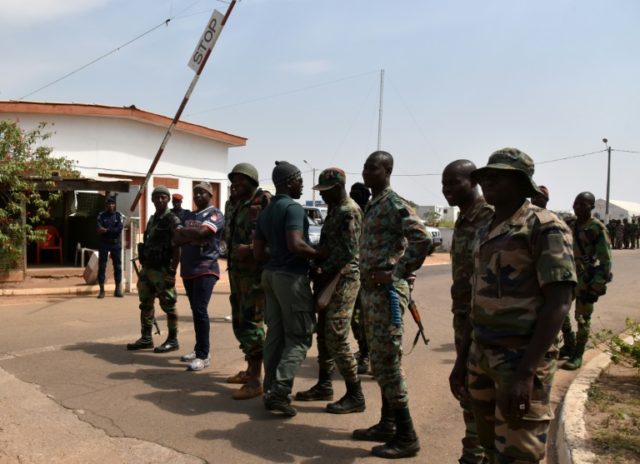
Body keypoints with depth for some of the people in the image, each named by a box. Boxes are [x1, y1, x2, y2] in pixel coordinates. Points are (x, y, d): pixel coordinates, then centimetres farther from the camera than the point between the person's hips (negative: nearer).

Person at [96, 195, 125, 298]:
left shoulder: (119, 215, 5)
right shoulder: (101, 215, 5)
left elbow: (119, 229, -10)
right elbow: (99, 230, -9)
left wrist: (107, 230, -13)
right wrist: (112, 231, -20)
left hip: (116, 244, 0)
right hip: (103, 244, 0)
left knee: (118, 266, 2)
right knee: (102, 266, 0)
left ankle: (118, 289, 9)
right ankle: (101, 290, 5)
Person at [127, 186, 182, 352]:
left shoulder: (173, 221, -10)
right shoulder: (151, 220, 15)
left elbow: (177, 249, -14)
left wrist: (172, 272, -19)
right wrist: (143, 267, 16)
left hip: (162, 271, -8)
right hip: (147, 269, 8)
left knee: (168, 306, 0)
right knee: (145, 304, 13)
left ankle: (172, 340, 9)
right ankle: (146, 338, 22)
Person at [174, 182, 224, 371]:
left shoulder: (215, 214, -4)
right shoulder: (189, 216, 18)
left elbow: (202, 232, -21)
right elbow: (178, 239, 9)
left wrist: (183, 231, -3)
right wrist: (192, 235, -11)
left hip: (206, 269, -7)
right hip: (188, 269, 8)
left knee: (200, 310, -13)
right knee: (195, 311, 12)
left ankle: (204, 356, -8)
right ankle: (198, 349, 21)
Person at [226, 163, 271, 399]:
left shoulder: (264, 201, -9)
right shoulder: (239, 206, 18)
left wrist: (250, 249, -24)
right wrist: (233, 252, 12)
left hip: (255, 272, -10)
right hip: (237, 271, 10)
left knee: (251, 322, -9)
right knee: (239, 322, 15)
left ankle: (256, 381, -3)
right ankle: (250, 370, 28)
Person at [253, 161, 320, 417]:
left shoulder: (266, 212, 14)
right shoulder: (293, 208, -13)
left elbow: (258, 252, 13)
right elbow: (296, 245, -26)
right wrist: (320, 254, -12)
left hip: (271, 273, 9)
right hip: (292, 276, -8)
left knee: (275, 334, 11)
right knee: (299, 336, -2)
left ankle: (270, 389, 15)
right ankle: (279, 391, -8)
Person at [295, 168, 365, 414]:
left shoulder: (349, 212, -14)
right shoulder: (334, 210, 15)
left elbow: (348, 251, -21)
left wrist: (322, 271, -17)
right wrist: (319, 271, 11)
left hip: (342, 281, -10)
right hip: (328, 280, 10)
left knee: (336, 338, -9)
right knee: (324, 335, 15)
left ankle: (355, 396, 1)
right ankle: (324, 385, 27)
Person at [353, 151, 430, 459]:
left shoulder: (394, 204, -14)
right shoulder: (372, 205, 15)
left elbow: (422, 240, -26)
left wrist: (396, 272, -21)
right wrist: (369, 278, 14)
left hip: (386, 292, -10)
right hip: (371, 291, 10)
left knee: (388, 362, -5)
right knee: (378, 361, 15)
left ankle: (406, 437, 6)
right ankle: (387, 425, 27)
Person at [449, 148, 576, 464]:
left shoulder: (544, 226, -10)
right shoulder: (484, 232, 12)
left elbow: (559, 302, -17)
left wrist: (525, 372, -23)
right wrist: (462, 359, 14)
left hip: (521, 357, -7)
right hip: (481, 356, 7)